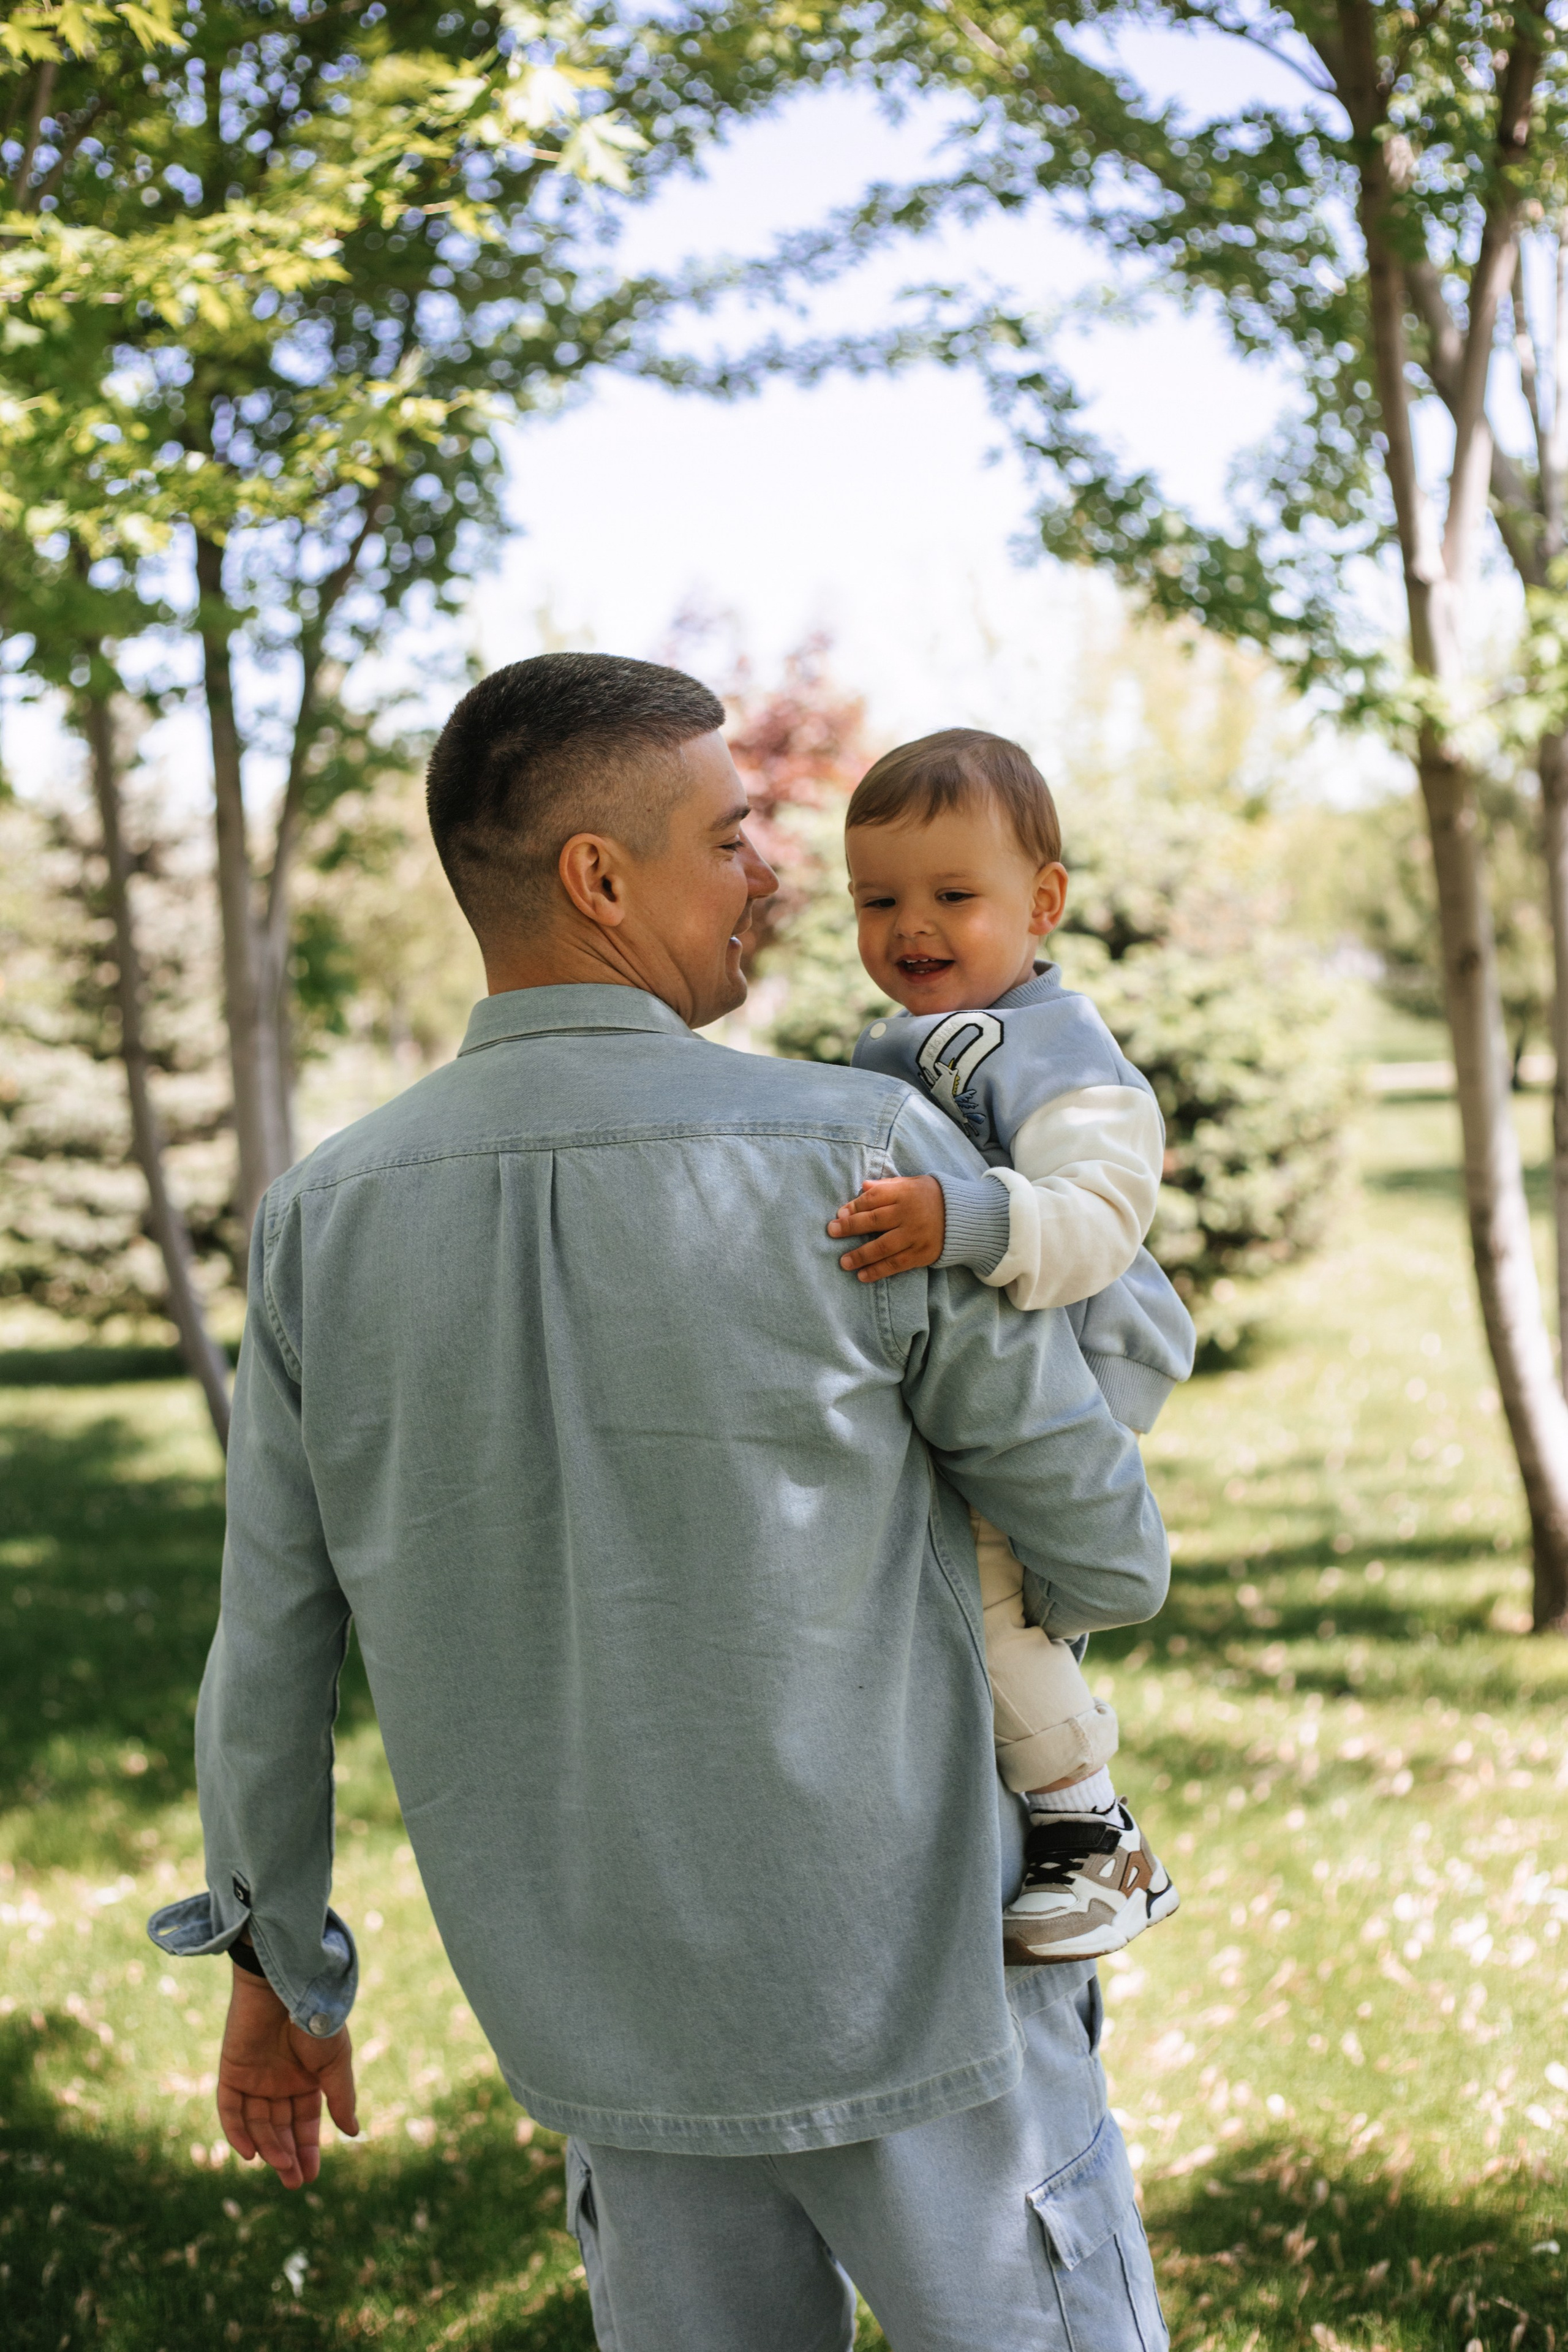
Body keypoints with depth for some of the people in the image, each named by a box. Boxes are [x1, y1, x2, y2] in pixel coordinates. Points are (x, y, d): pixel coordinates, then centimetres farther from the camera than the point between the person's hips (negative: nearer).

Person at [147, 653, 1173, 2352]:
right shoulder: (861, 1156, -18)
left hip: (603, 2006, 5)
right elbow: (1106, 1556, -7)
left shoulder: (328, 1218, -6)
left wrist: (272, 1963, 17)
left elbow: (269, 1641, 3)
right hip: (906, 1976, -4)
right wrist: (1052, 1597, 18)